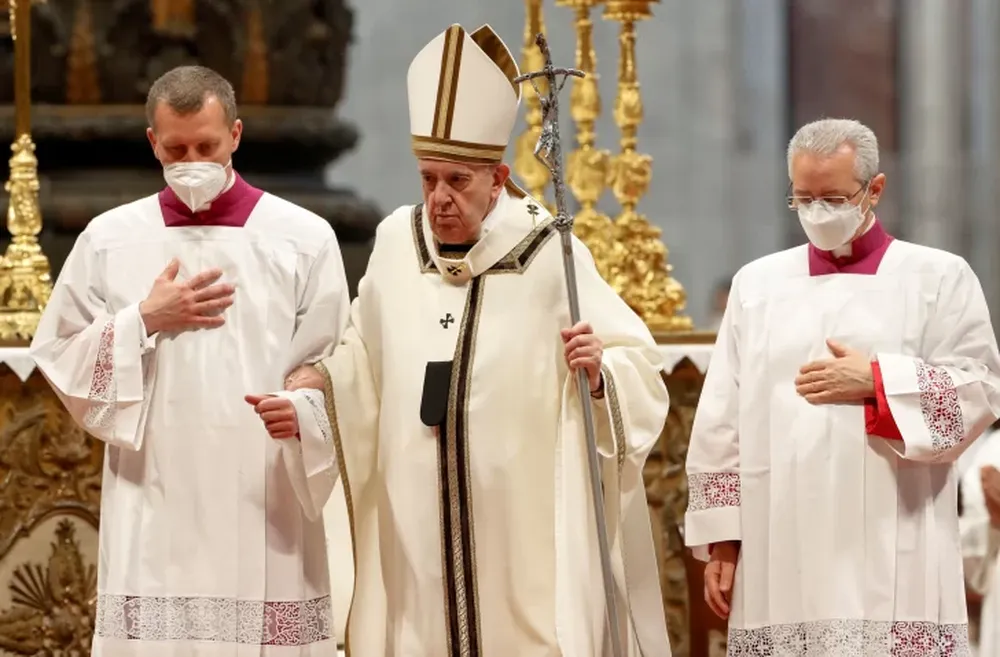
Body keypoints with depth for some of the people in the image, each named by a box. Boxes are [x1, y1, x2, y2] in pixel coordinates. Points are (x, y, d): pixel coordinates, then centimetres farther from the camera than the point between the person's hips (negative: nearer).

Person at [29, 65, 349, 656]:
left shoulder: (303, 238, 2)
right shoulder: (109, 239, 7)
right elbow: (58, 358, 8)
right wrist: (144, 321, -4)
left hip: (265, 511, -1)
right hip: (151, 514, 1)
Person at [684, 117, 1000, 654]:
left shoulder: (938, 278, 7)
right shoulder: (758, 284, 14)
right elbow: (722, 426, 11)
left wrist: (876, 383, -11)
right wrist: (721, 540, 3)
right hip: (779, 558, 3)